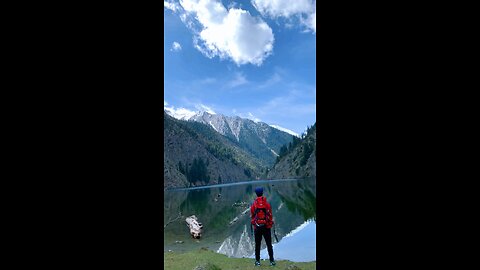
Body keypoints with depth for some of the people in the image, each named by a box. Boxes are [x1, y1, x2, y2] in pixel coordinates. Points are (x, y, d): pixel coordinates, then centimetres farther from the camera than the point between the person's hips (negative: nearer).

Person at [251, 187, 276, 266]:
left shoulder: (253, 205, -6)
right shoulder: (267, 204, -7)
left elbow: (252, 216, 0)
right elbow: (270, 216, -2)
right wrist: (270, 224, 12)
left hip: (257, 227, 0)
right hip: (266, 227, 0)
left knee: (257, 245, 12)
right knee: (269, 244, 9)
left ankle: (257, 261, 17)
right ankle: (272, 261, 12)